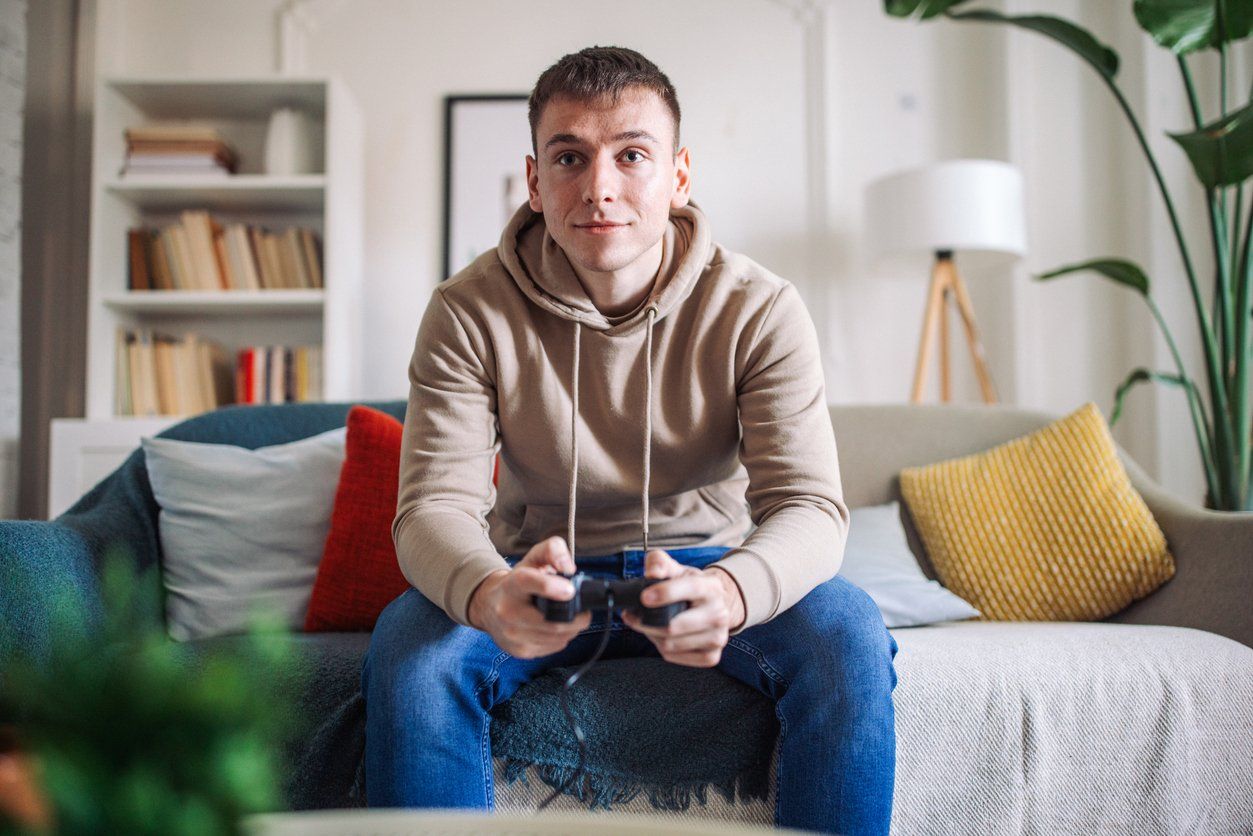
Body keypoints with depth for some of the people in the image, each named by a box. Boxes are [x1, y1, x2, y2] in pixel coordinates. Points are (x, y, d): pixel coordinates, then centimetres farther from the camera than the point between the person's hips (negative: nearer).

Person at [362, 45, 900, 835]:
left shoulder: (761, 311, -14)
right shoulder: (469, 313, -13)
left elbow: (809, 505, -22)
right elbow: (435, 504, -20)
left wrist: (729, 591, -48)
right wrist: (488, 594, -46)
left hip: (707, 564, 0)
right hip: (543, 576, 0)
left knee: (848, 634, -28)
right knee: (408, 645, -29)